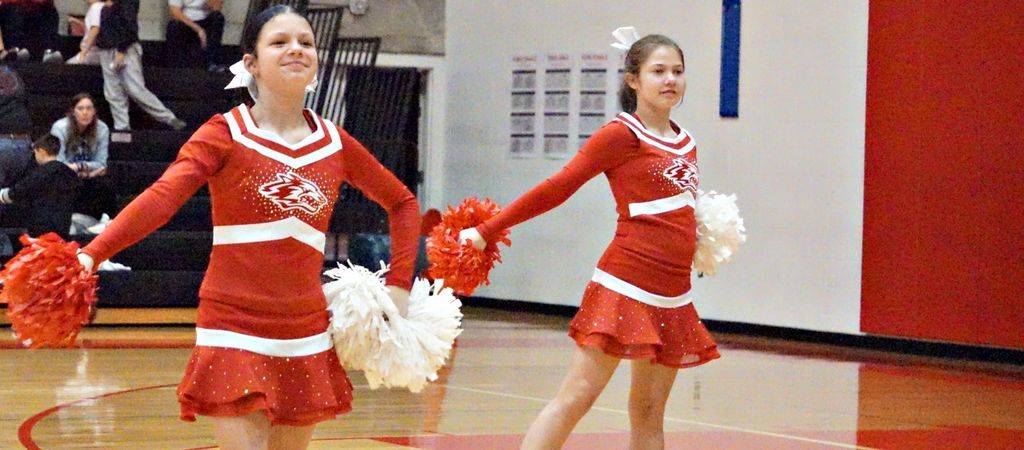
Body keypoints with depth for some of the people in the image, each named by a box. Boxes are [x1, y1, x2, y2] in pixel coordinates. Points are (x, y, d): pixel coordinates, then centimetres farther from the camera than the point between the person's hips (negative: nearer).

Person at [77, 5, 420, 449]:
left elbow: (402, 202, 21)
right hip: (234, 331, -4)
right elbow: (162, 197, -20)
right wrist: (92, 253, -36)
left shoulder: (334, 143, 6)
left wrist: (398, 285, 9)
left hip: (306, 336, 4)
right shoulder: (226, 133, -5)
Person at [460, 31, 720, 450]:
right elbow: (556, 189, -3)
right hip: (625, 287, -6)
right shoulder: (620, 135, -4)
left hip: (673, 299, 6)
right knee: (576, 396, -9)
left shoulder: (686, 144, 13)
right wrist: (487, 230, -3)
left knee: (649, 412, 7)